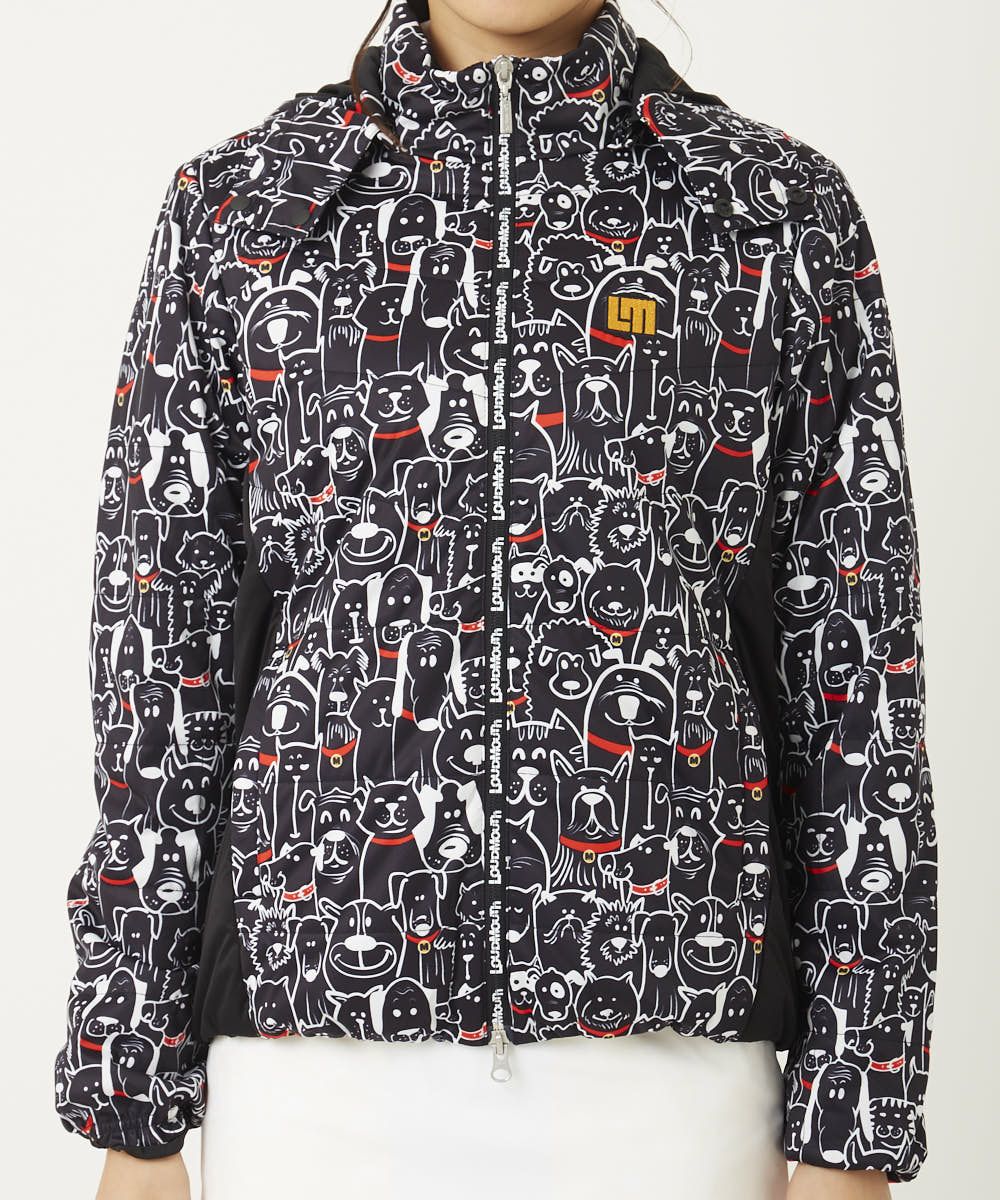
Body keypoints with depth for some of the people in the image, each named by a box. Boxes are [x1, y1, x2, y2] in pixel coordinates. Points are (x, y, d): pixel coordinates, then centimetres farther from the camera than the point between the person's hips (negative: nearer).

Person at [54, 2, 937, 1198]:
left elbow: (855, 680, 2)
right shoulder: (240, 206, 5)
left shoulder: (783, 213, 3)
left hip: (664, 1058, 0)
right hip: (320, 1057, 1)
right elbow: (159, 667, 4)